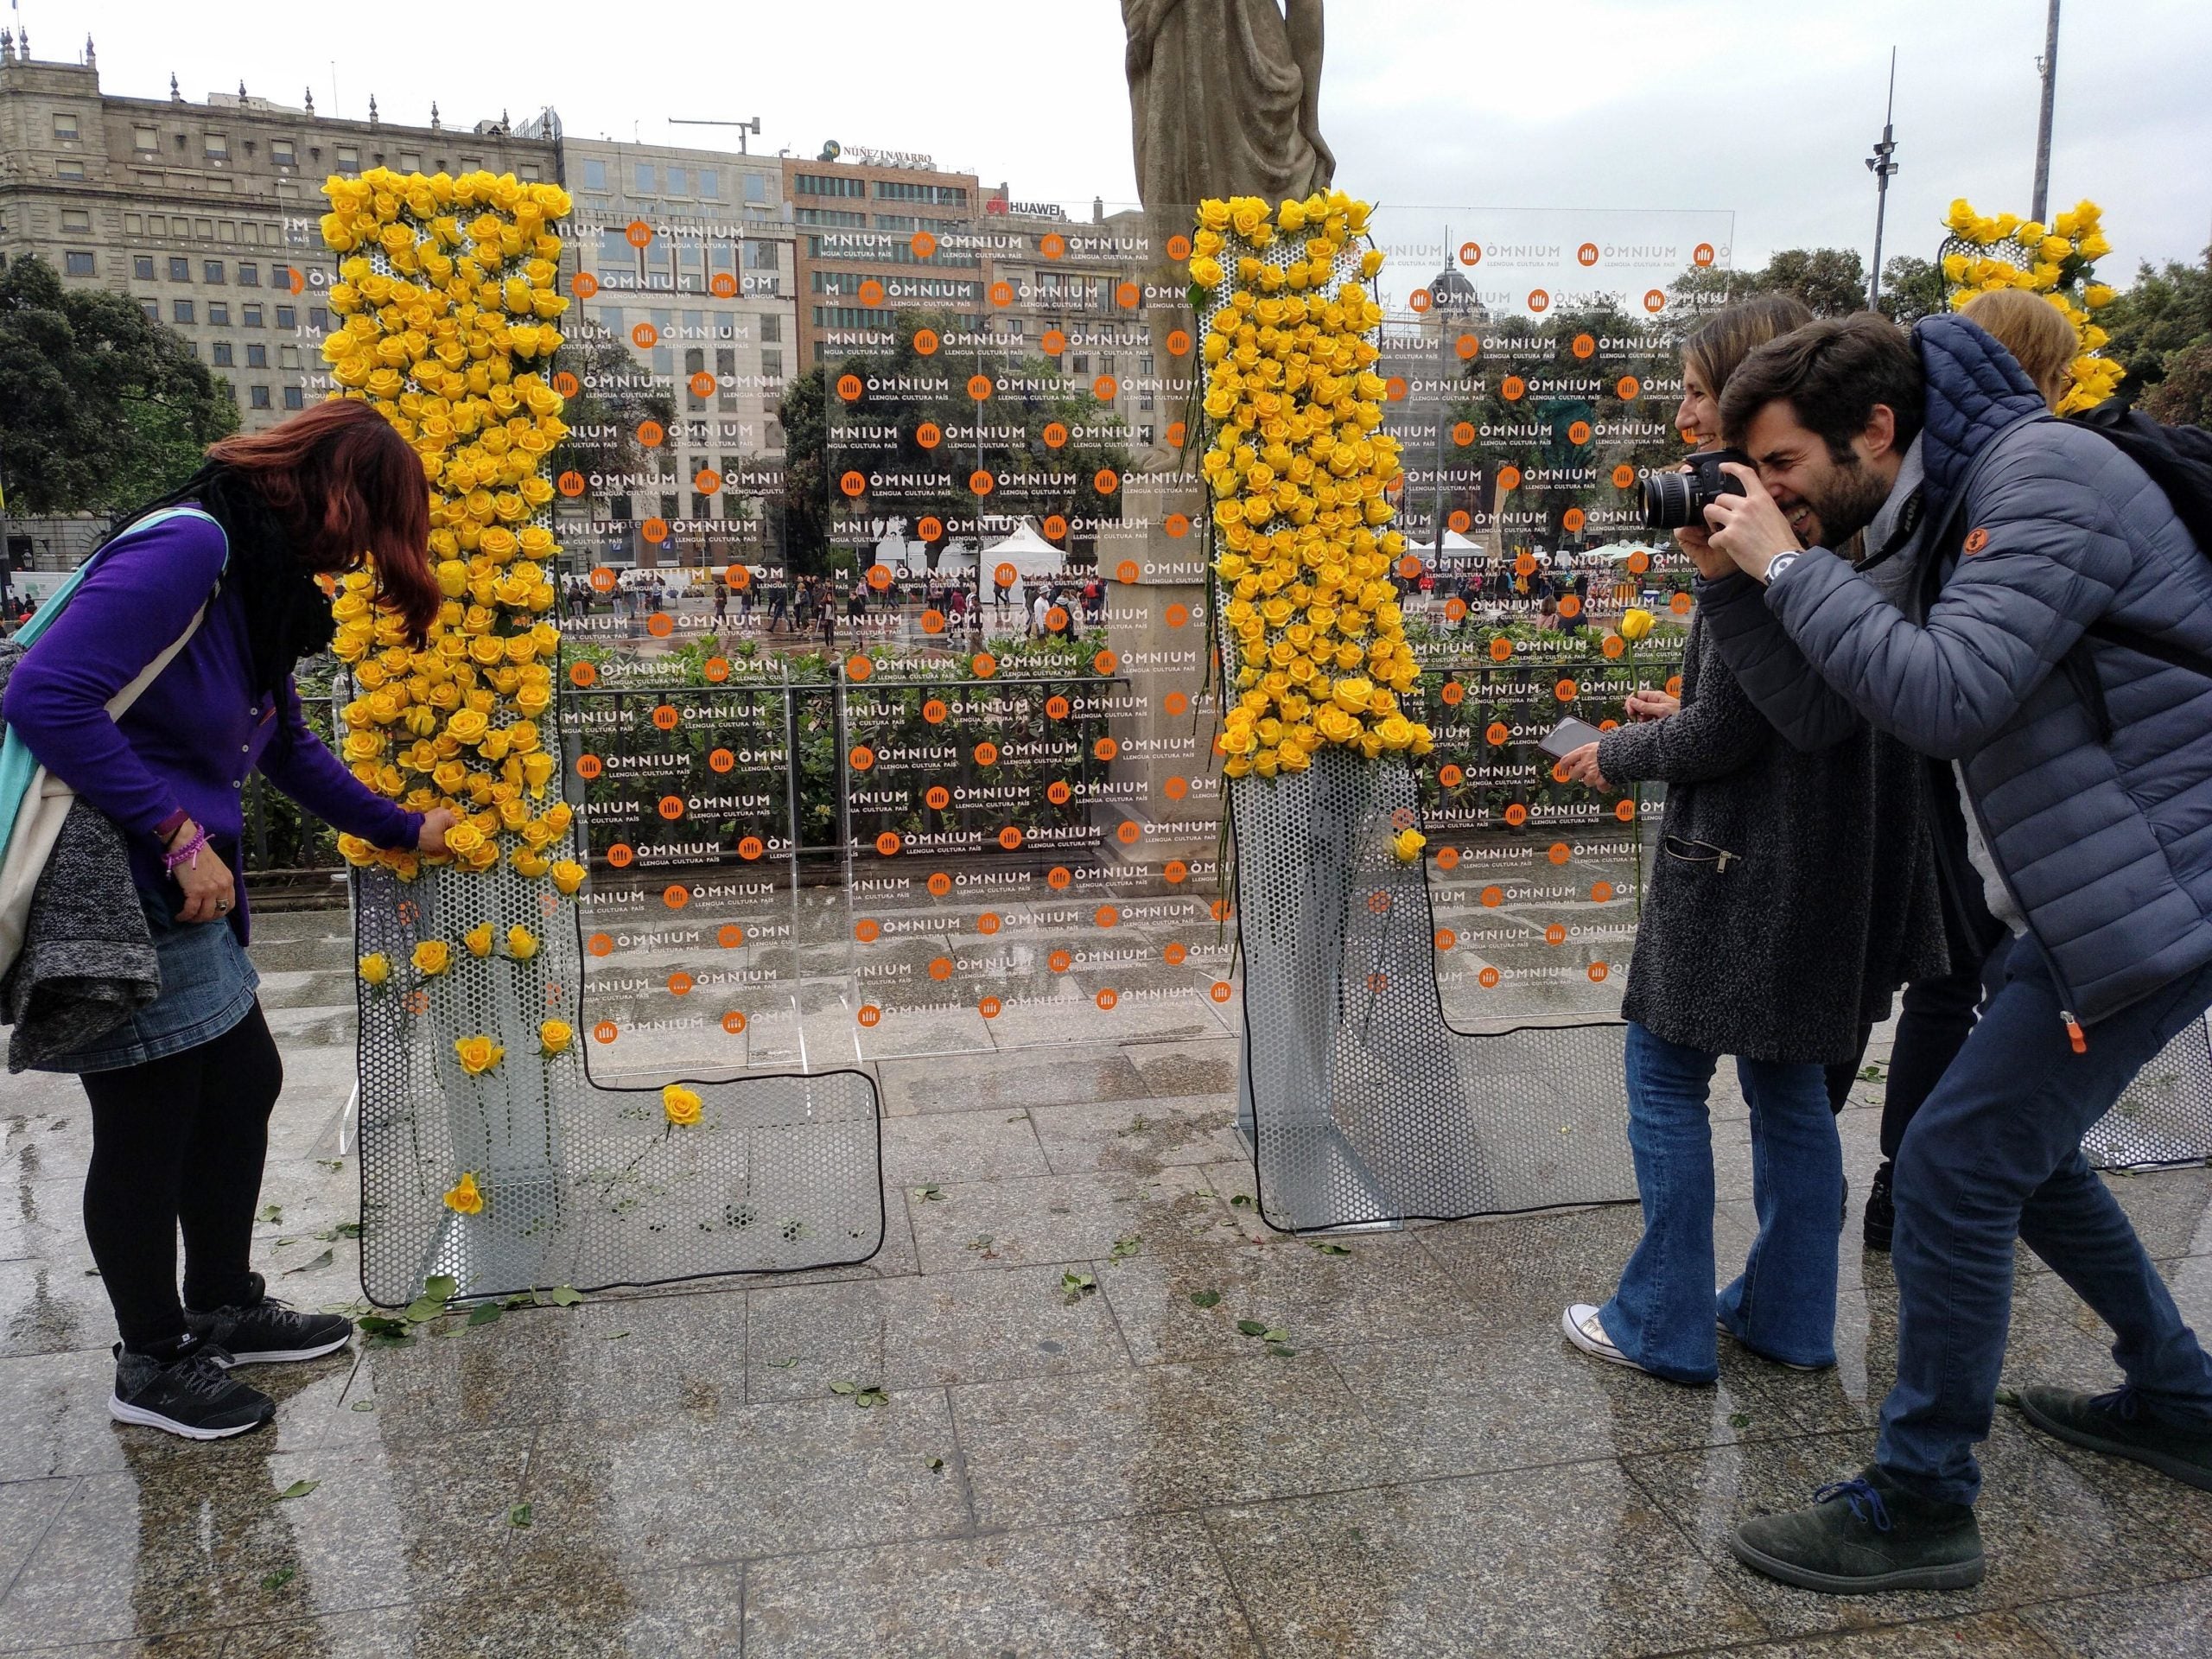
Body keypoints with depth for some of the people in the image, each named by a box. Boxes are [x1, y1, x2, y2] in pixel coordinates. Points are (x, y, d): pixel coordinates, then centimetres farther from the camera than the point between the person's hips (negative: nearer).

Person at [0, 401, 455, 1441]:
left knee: (242, 1085, 18)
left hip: (181, 898, 10)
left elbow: (289, 750, 24)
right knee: (149, 1125, 5)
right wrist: (178, 835, -23)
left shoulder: (259, 580, 11)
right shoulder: (190, 547, -19)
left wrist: (402, 831, 30)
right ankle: (152, 1366, 25)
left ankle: (224, 1309, 37)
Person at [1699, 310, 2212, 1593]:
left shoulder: (2045, 477, -18)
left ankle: (1921, 1509, 6)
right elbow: (1837, 701, 7)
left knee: (1954, 1168, -8)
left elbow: (1947, 696, -30)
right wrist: (1749, 583, -4)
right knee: (2022, 1149, 21)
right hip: (2088, 892, 10)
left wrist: (1790, 567, -22)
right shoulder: (1963, 500, 11)